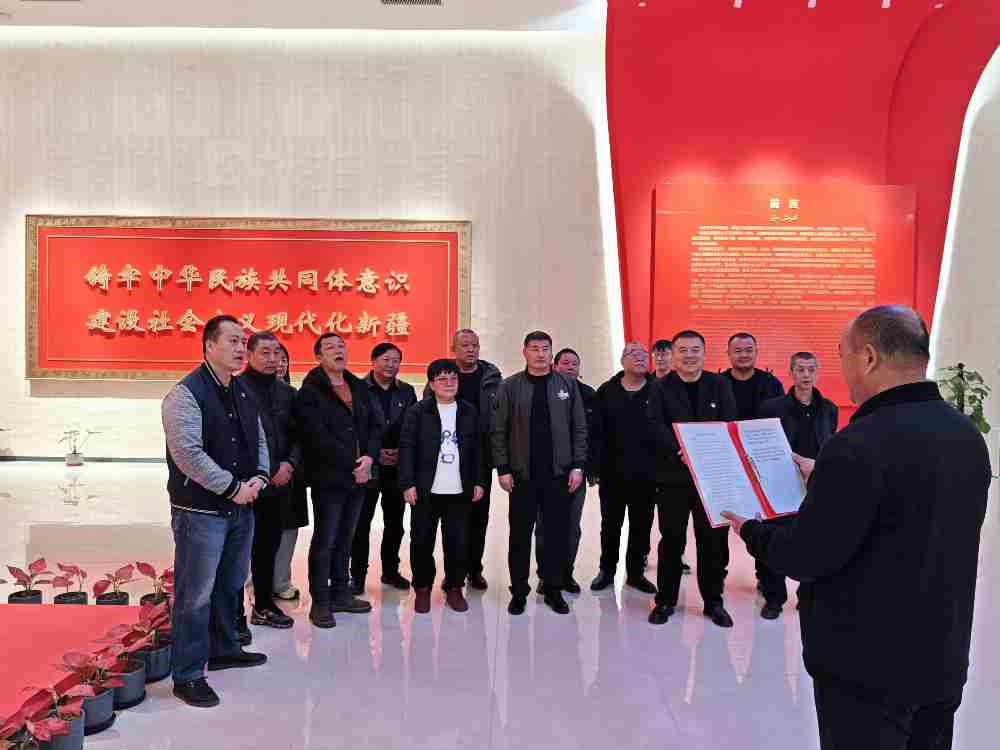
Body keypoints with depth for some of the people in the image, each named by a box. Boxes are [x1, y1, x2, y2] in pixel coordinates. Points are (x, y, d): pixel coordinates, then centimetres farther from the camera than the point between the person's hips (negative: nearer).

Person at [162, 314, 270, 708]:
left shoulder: (244, 393, 11)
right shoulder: (186, 393, -14)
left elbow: (259, 440, 17)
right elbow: (188, 453, -22)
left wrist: (259, 477, -1)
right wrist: (233, 487, -18)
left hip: (241, 507, 8)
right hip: (200, 510, -8)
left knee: (231, 585, 20)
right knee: (195, 595, 0)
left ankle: (223, 650, 38)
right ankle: (187, 676, 12)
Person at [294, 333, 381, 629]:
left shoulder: (359, 387, 13)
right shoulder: (310, 391, -7)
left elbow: (375, 426, 9)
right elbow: (319, 437, -16)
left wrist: (369, 457, -8)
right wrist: (352, 464, -15)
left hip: (358, 476, 6)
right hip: (328, 478, -6)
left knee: (345, 539, 14)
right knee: (325, 541, 1)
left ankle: (340, 593, 26)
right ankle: (320, 603, 11)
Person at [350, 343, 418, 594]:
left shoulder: (406, 392, 10)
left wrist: (402, 451, -6)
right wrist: (375, 452, -11)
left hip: (398, 467, 4)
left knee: (395, 523, 12)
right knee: (362, 523, 0)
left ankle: (390, 571, 26)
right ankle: (358, 576, 12)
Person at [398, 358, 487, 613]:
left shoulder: (470, 412, 7)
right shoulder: (417, 412, -1)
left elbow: (478, 449, 9)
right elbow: (406, 448, -4)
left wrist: (479, 482, 4)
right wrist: (408, 483, -10)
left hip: (460, 491, 2)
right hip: (425, 490, -2)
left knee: (458, 541, 7)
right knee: (422, 541, 5)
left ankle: (455, 588, 21)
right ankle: (422, 588, 21)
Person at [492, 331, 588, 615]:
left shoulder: (567, 385, 5)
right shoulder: (510, 386, 0)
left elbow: (579, 428, 5)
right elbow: (499, 430, 0)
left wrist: (577, 466, -1)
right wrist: (503, 469, -5)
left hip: (559, 474, 1)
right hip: (522, 474, -1)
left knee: (558, 534, 8)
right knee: (520, 535, 6)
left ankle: (554, 590, 23)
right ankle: (519, 591, 20)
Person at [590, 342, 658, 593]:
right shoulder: (606, 391, 1)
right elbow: (596, 432, -1)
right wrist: (594, 468, -5)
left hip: (646, 474, 0)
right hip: (612, 472, 0)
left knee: (642, 526, 11)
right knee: (610, 525, 12)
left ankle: (636, 572, 26)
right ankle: (607, 570, 28)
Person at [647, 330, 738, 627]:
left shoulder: (719, 385, 6)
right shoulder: (660, 388, 2)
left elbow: (729, 425, -3)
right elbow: (657, 427, -9)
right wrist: (681, 450, -24)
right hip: (673, 475, -1)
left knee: (713, 540, 7)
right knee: (671, 540, 6)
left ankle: (713, 601, 22)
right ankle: (665, 600, 19)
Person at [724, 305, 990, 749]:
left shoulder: (859, 445, -26)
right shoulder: (968, 436, 1)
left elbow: (805, 557, -23)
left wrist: (751, 531, -5)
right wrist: (825, 479, 15)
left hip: (868, 665, -7)